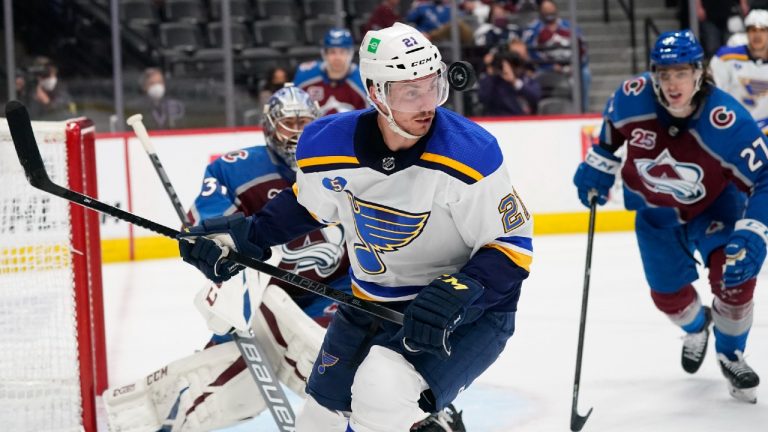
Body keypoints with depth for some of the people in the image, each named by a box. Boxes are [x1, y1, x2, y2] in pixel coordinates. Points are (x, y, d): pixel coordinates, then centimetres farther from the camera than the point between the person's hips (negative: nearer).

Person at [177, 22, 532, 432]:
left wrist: (460, 294, -33)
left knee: (384, 394, -32)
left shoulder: (470, 154, -26)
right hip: (372, 305, 6)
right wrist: (245, 235, 3)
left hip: (468, 313, -6)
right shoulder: (329, 144, -12)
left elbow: (513, 246, -18)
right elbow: (307, 202, 11)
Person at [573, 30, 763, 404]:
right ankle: (696, 327, 46)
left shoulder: (727, 121, -36)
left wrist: (751, 234, -41)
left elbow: (763, 179, -32)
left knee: (734, 276, -20)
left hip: (713, 205, -2)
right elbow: (611, 129, 0)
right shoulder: (632, 98, -26)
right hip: (655, 209, 3)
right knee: (668, 294, 6)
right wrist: (597, 166, 1)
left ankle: (731, 356, 9)